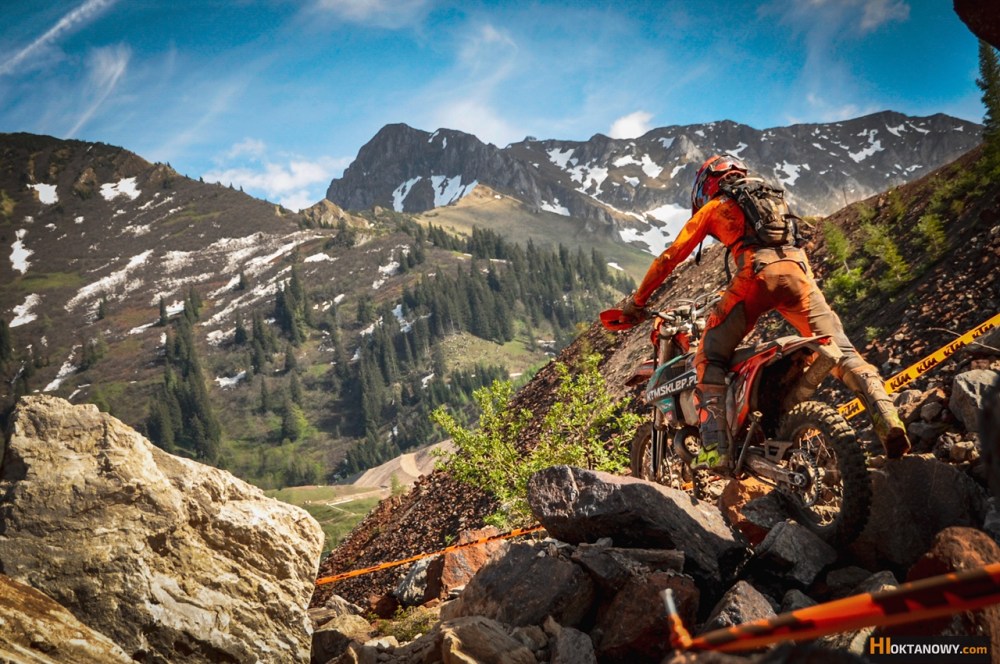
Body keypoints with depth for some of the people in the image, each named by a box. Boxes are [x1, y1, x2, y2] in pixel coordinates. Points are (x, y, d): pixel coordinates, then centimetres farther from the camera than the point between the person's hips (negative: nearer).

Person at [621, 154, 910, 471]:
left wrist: (636, 301, 29)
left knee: (710, 355, 4)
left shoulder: (713, 207, 24)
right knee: (840, 350, 2)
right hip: (798, 269, 4)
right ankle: (887, 417, -20)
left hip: (756, 272, -4)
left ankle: (714, 449, -11)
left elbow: (670, 257, 21)